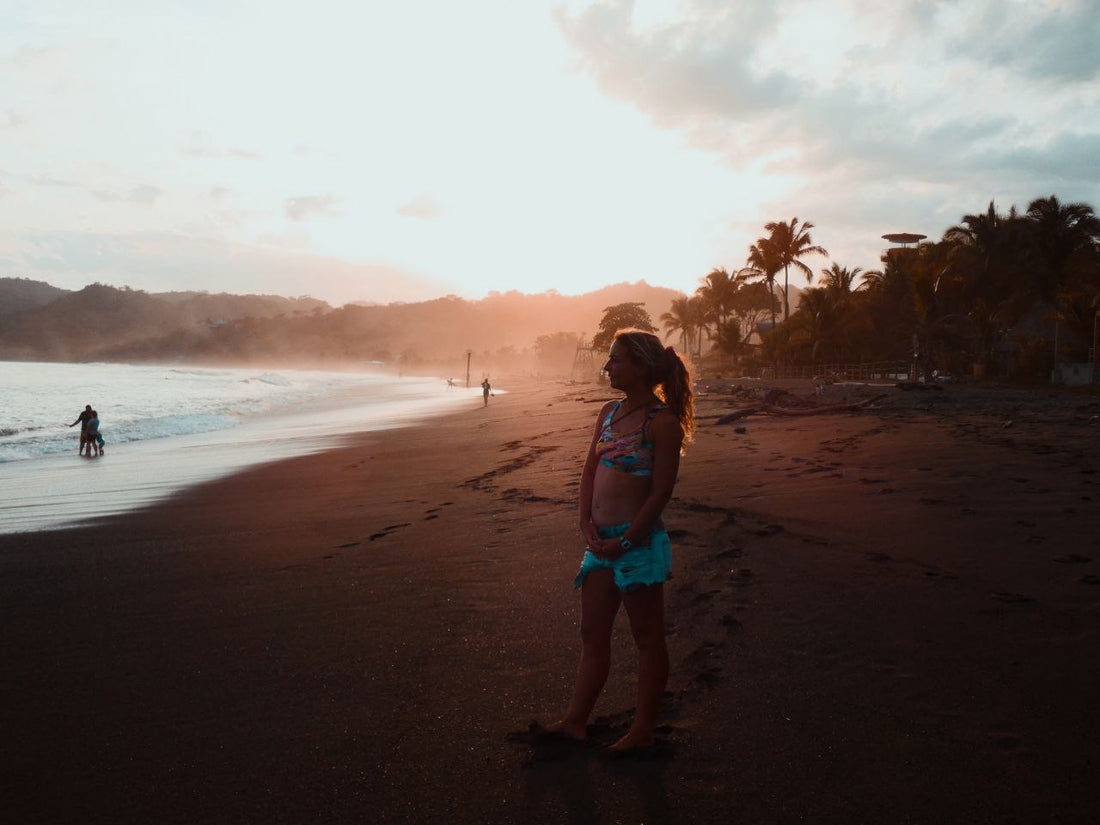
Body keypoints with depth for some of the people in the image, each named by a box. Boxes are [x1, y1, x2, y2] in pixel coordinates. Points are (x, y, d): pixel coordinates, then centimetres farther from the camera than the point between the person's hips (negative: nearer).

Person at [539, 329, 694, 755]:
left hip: (639, 541, -8)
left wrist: (625, 541, -15)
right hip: (601, 540, 8)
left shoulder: (662, 421, -13)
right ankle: (575, 721, 25)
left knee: (648, 639, 7)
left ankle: (643, 732, 17)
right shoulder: (609, 412, 10)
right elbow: (590, 470, 10)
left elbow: (661, 492, -14)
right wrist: (587, 523, -2)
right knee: (592, 636, 15)